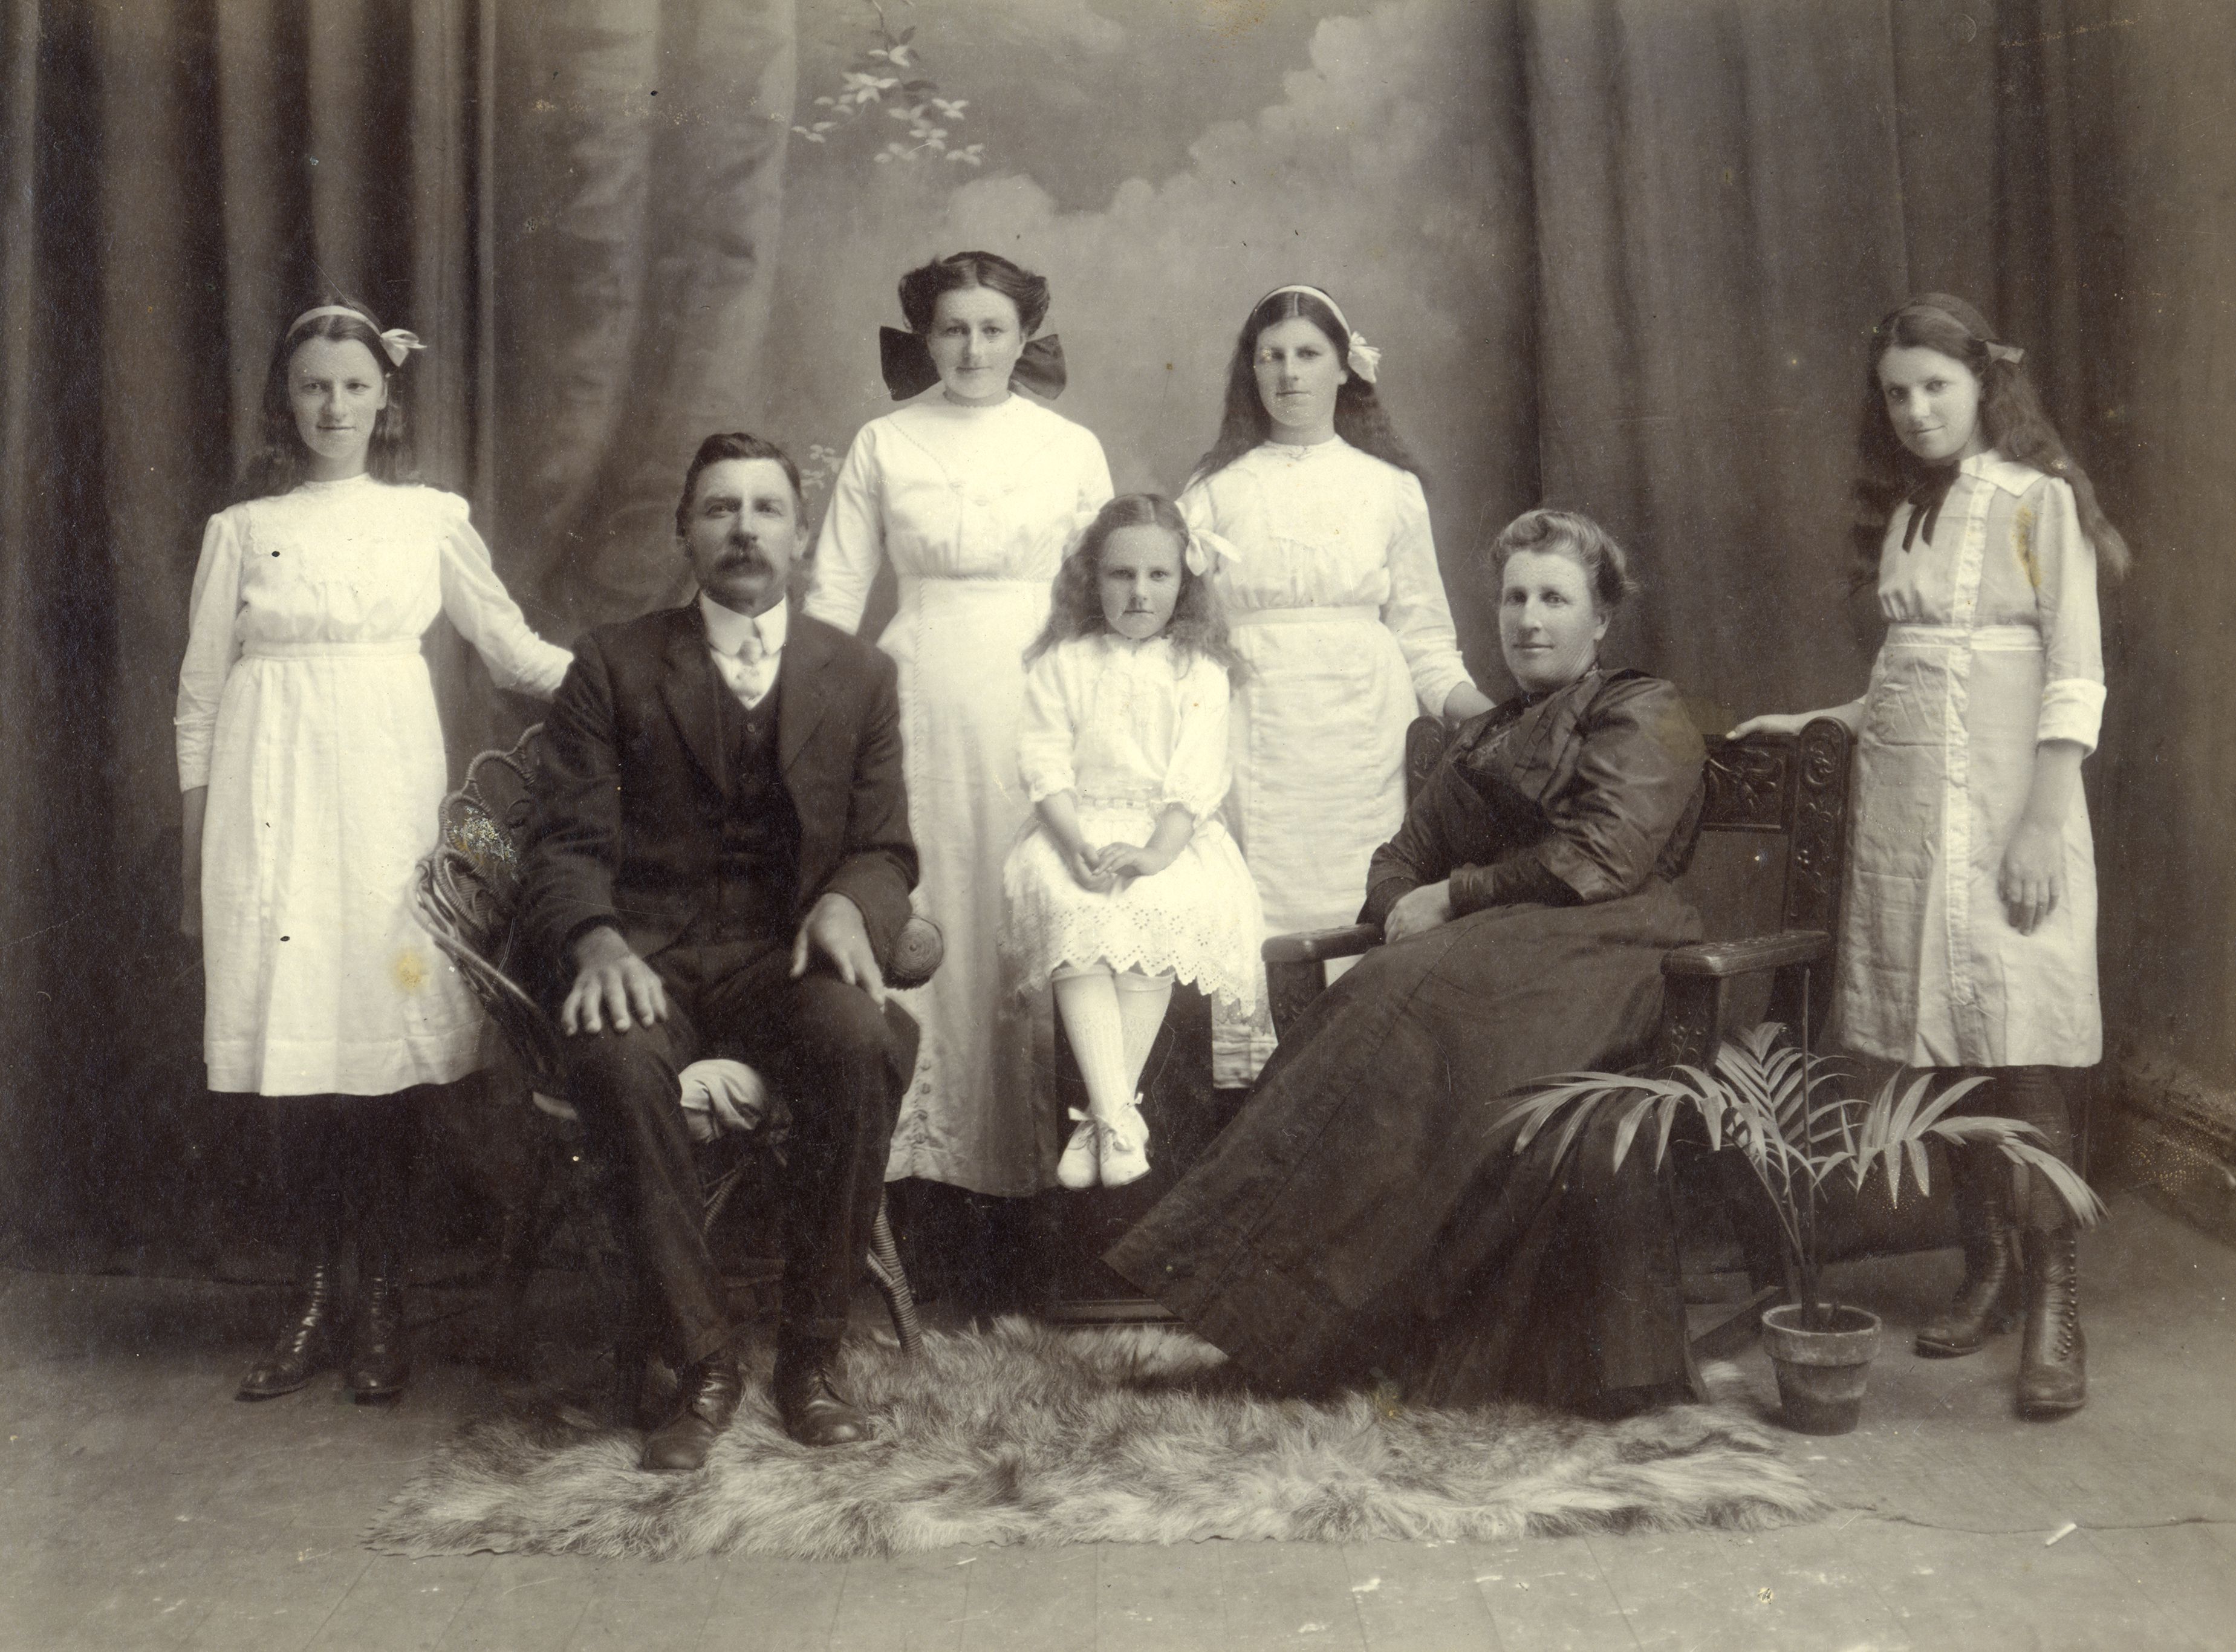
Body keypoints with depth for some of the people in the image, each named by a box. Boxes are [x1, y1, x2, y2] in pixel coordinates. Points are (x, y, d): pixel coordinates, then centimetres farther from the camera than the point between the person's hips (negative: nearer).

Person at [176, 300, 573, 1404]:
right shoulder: (243, 528, 10)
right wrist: (195, 845, 8)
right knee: (292, 1036, -4)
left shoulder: (431, 518, 11)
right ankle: (316, 1297, 8)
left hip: (386, 785, 0)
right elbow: (200, 693, 11)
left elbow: (513, 648, 16)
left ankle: (381, 1303, 6)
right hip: (274, 791, 0)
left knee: (387, 1030, -4)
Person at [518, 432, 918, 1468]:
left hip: (788, 953, 1)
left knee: (863, 1042, -33)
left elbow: (886, 849, 11)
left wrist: (848, 904, -14)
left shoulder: (859, 676, 16)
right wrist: (597, 942, -19)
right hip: (652, 954, 0)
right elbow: (567, 843, 3)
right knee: (613, 1053, -35)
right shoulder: (612, 666, 11)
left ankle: (810, 1360, -17)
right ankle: (702, 1363, -20)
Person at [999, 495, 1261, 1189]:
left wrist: (1156, 851, -19)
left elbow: (1196, 779, -1)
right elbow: (1045, 762, 1)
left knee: (1169, 909, -32)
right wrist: (1078, 844, -16)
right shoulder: (1062, 663, 9)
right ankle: (1118, 1116, -36)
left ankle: (1099, 1121, -28)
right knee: (1073, 912, -32)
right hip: (1078, 827, 0)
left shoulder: (1199, 670, 9)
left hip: (1169, 834, 0)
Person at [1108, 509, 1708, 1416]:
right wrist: (1410, 908, -1)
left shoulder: (1642, 717, 9)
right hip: (1492, 956, 5)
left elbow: (1599, 859, -7)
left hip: (1597, 950, -5)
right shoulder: (1478, 740, 30)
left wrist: (1454, 897, -4)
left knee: (1423, 1000, -33)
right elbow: (1399, 862, 23)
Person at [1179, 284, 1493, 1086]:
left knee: (1356, 907, -4)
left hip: (1361, 732, 1)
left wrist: (1483, 712, -3)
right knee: (1257, 908, -6)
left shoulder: (1390, 486, 12)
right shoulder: (1217, 487, 11)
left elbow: (1421, 632, 11)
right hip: (1255, 731, 0)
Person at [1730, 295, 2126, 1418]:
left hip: (2002, 797, -5)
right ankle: (1987, 1272, 14)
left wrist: (2044, 822, -15)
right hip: (1904, 797, 6)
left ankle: (2054, 1307, -4)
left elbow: (2076, 677, -7)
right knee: (1942, 1054, 5)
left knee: (2018, 1056, -9)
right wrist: (1822, 723, 13)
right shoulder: (1902, 513, 16)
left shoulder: (2038, 500, -1)